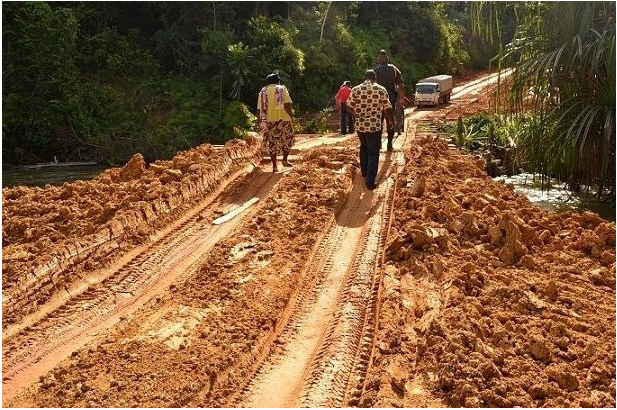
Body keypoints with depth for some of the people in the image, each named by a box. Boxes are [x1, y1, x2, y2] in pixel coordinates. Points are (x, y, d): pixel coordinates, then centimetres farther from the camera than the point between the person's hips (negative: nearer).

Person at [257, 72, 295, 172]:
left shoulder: (262, 91, 11)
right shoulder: (282, 89, 1)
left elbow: (259, 109, 8)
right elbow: (287, 105, -11)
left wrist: (260, 122, 14)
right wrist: (291, 115, -2)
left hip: (268, 121, 3)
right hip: (283, 119, -3)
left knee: (272, 142, 8)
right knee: (287, 138, 18)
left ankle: (274, 166, 6)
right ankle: (285, 159, 10)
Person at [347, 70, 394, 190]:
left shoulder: (355, 89, -1)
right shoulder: (381, 90, -5)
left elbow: (350, 106, -3)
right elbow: (387, 108, -3)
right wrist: (391, 121, 12)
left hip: (360, 125, 3)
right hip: (374, 126, -3)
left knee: (363, 147, 26)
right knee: (373, 153, 1)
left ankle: (364, 171, 37)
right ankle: (370, 181, -5)